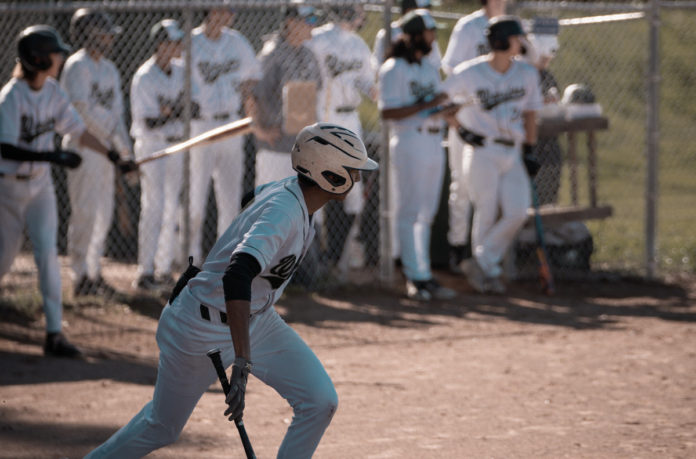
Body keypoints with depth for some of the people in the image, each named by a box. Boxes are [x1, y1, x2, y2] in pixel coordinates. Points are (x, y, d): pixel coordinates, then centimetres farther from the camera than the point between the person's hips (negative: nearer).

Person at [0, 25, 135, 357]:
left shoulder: (53, 92, 0)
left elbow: (78, 130, 6)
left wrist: (113, 156, 1)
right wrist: (53, 157, -35)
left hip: (40, 183, 5)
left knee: (47, 252, -6)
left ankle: (54, 333, -8)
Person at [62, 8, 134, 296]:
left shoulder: (109, 69, 15)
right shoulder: (78, 66, -12)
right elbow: (82, 109, -20)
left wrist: (126, 153, 7)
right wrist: (115, 137, -17)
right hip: (83, 145, -9)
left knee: (103, 213, 11)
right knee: (85, 212, -7)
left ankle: (94, 274, 19)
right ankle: (81, 278, -3)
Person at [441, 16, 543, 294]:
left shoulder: (527, 74, 8)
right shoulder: (470, 73, -7)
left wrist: (530, 147, 13)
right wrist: (461, 129, -5)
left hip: (512, 154, 5)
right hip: (482, 152, -4)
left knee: (517, 213, -10)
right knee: (486, 215, -2)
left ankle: (480, 263, 5)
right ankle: (489, 271, 14)